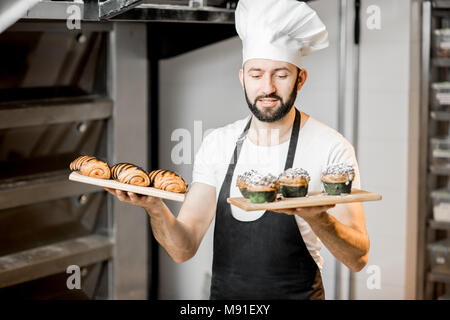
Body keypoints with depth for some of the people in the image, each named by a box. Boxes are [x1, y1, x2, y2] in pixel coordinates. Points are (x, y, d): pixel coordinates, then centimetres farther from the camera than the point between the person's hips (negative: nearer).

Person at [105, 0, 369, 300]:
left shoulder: (331, 148, -13)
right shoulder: (218, 144, -2)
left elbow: (357, 258, -16)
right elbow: (183, 248, -6)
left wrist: (316, 217, -34)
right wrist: (155, 208, -25)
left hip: (298, 293, -3)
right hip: (224, 294, 3)